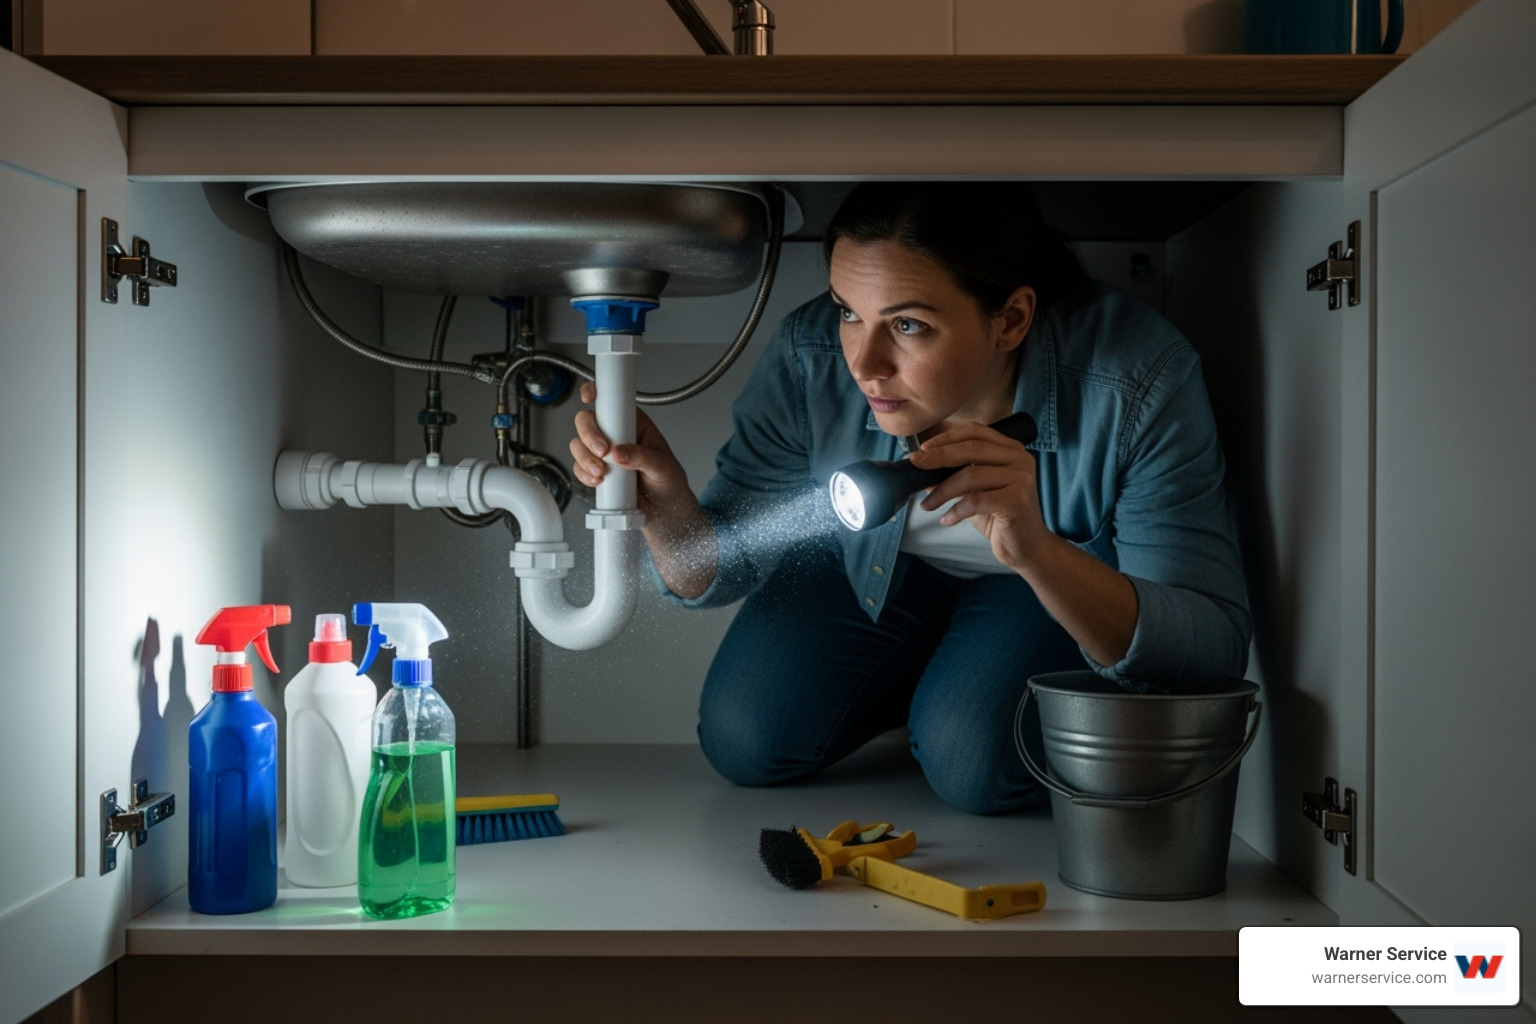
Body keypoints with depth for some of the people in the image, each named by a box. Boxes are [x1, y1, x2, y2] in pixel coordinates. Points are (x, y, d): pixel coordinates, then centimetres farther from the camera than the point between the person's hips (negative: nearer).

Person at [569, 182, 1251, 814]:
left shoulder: (1142, 386, -38)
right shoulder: (811, 360, -31)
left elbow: (1217, 654, -37)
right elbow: (716, 570, -19)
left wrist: (1038, 554, -55)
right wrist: (665, 505, -44)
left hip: (1066, 574, -2)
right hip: (876, 564, 3)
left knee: (973, 763, -25)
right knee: (745, 744, -7)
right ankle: (911, 683, 22)